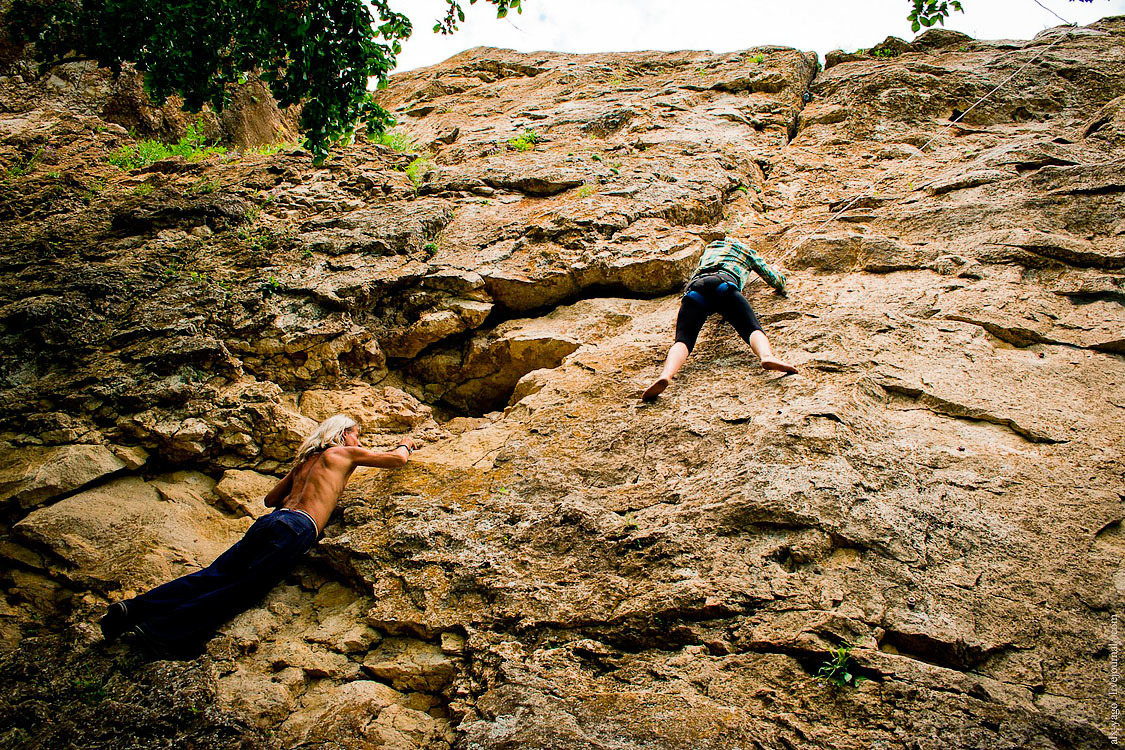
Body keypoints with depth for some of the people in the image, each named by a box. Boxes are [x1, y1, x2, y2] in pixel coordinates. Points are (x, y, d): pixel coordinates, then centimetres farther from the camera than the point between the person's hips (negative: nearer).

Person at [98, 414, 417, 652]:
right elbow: (397, 459, 16)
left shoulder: (305, 460, 30)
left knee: (216, 575, -2)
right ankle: (165, 630, -23)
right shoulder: (345, 452, 13)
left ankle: (136, 608, -13)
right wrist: (406, 445, 38)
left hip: (269, 521, 7)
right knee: (243, 589, -12)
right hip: (297, 529, -7)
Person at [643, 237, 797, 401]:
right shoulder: (748, 252, 37)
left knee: (683, 339, -17)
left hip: (694, 288, 2)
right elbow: (779, 282, 43)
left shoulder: (710, 247, 46)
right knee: (752, 328, -17)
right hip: (724, 285, -2)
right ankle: (767, 355, -53)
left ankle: (666, 375, -49)